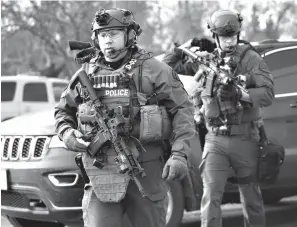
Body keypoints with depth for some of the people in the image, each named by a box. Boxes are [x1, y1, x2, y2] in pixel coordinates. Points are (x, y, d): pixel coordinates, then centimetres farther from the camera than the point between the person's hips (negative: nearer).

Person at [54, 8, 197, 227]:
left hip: (146, 168, -1)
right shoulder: (86, 74, 10)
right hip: (101, 171, 1)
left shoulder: (154, 69, 1)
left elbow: (183, 110, -2)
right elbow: (63, 111, 22)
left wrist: (179, 154, -13)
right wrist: (68, 134, 0)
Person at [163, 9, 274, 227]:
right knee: (211, 195, -8)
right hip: (215, 138, 1)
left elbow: (268, 94, -12)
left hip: (245, 138, -1)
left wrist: (238, 93, -26)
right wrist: (190, 45, -4)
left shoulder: (250, 58, -4)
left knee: (251, 196, 12)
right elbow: (169, 63, 10)